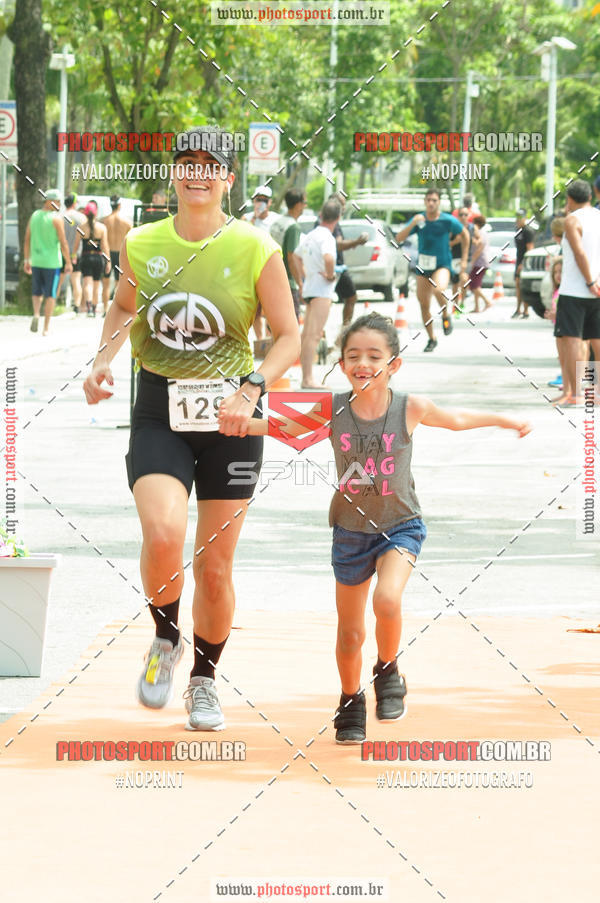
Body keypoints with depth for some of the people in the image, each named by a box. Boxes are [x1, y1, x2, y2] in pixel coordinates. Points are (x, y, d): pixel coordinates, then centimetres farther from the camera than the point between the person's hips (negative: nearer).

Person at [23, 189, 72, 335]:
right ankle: (46, 327, 5)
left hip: (36, 261, 4)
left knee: (37, 292, 18)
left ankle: (36, 314, -10)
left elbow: (27, 241, 7)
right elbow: (63, 243, -12)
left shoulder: (34, 217, 4)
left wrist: (27, 261, 15)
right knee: (50, 295, 5)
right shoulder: (56, 219, -11)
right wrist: (68, 262, -4)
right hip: (51, 262, -4)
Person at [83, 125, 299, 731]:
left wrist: (251, 388, -17)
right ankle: (165, 640, 7)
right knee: (163, 535, -23)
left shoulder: (256, 250, -6)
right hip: (158, 413, 1)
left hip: (229, 415, 0)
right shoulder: (141, 244, 2)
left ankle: (204, 681, 29)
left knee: (214, 565, 6)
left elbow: (289, 337, -1)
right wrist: (103, 359, 4)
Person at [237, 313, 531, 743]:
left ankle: (389, 671, 1)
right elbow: (285, 426, 6)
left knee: (387, 599, -28)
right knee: (350, 632, 9)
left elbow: (456, 419, 7)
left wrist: (509, 421, 18)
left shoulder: (410, 408, -12)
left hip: (400, 525, -2)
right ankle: (351, 700, 36)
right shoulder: (332, 409, -11)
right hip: (351, 529, 2)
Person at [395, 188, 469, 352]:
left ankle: (446, 315, -6)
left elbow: (465, 235, 8)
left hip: (442, 266, -4)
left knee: (438, 289, -35)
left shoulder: (448, 220, -9)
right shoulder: (419, 219, -3)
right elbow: (399, 239, -9)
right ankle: (432, 339, 25)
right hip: (423, 267, 4)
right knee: (424, 305, 6)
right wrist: (412, 224, -24)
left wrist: (463, 261, 7)